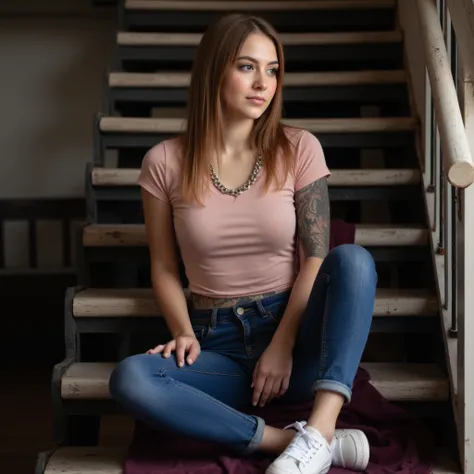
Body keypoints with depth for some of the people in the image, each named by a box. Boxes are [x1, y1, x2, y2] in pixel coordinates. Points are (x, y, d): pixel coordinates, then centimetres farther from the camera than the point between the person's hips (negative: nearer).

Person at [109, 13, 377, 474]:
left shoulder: (298, 149, -1)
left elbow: (316, 256, -4)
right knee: (129, 379, -30)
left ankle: (317, 430, -40)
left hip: (293, 332, 0)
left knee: (354, 259, -29)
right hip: (218, 345, 0)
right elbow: (164, 268, 5)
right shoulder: (164, 162, 0)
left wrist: (283, 345, -14)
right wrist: (184, 334, -12)